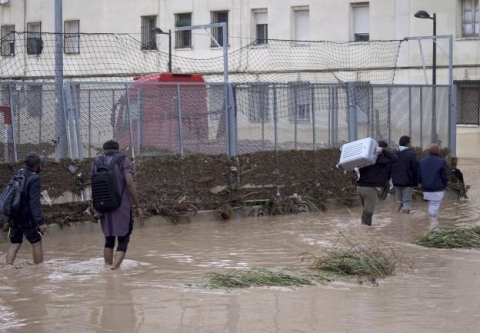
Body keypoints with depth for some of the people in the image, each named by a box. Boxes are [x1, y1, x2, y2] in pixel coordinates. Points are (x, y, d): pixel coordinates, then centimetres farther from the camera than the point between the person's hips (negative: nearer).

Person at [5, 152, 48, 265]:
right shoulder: (34, 178, -14)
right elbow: (34, 202, -22)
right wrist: (41, 222, -25)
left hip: (13, 217, 6)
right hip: (27, 218, -6)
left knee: (14, 245, 9)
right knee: (37, 243, 9)